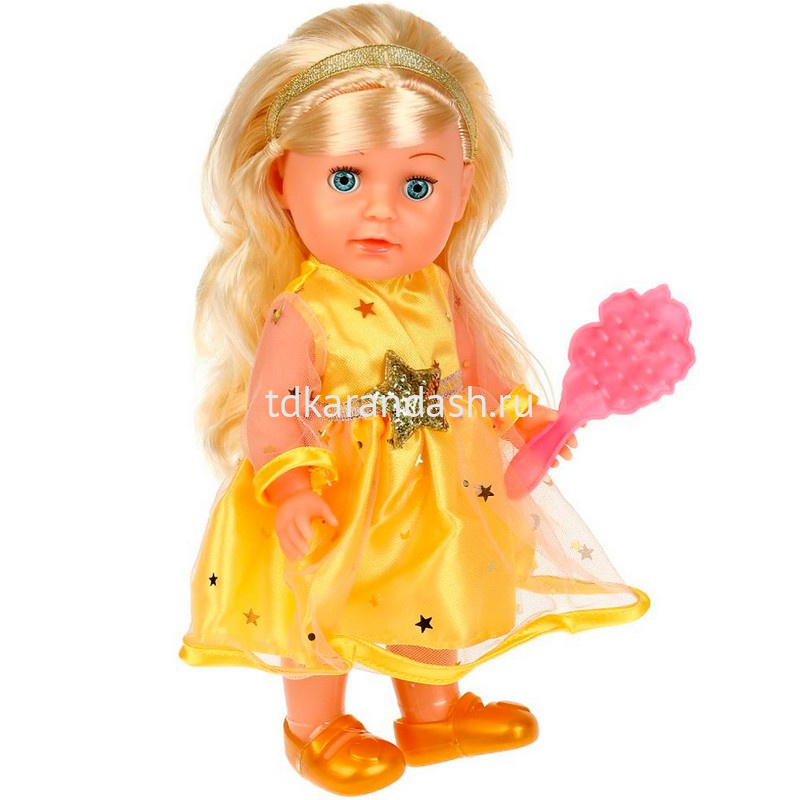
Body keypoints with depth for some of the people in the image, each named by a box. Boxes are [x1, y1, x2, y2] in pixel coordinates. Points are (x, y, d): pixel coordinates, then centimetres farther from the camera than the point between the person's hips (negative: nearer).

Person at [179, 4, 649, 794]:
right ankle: (316, 730, 50)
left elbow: (472, 369, 6)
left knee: (436, 606, 26)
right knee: (323, 619, 18)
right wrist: (290, 492, -39)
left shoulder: (442, 293, -9)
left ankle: (433, 715, 56)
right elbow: (271, 413, -25)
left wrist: (521, 414, -6)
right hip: (338, 511, -5)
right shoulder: (302, 313, -26)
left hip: (435, 501, 6)